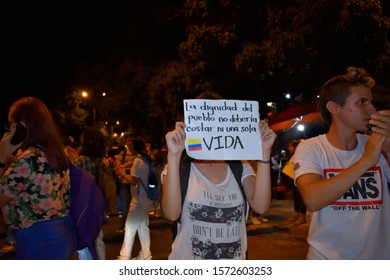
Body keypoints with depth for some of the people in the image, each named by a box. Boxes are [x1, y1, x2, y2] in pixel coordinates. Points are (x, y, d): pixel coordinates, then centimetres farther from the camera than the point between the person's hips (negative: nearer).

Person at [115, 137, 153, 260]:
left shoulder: (138, 160, -16)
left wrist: (123, 174, -4)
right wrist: (126, 174, 12)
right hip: (146, 198, 9)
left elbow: (133, 181, -19)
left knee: (130, 227, -2)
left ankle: (124, 257, 4)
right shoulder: (148, 159, 9)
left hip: (139, 199, -9)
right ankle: (145, 254, 21)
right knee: (143, 225, 15)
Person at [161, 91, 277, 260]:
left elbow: (260, 206, -16)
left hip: (235, 260, 3)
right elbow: (171, 213, -24)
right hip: (188, 259, -3)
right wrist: (174, 156, -30)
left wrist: (264, 152, -20)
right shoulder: (178, 168, -8)